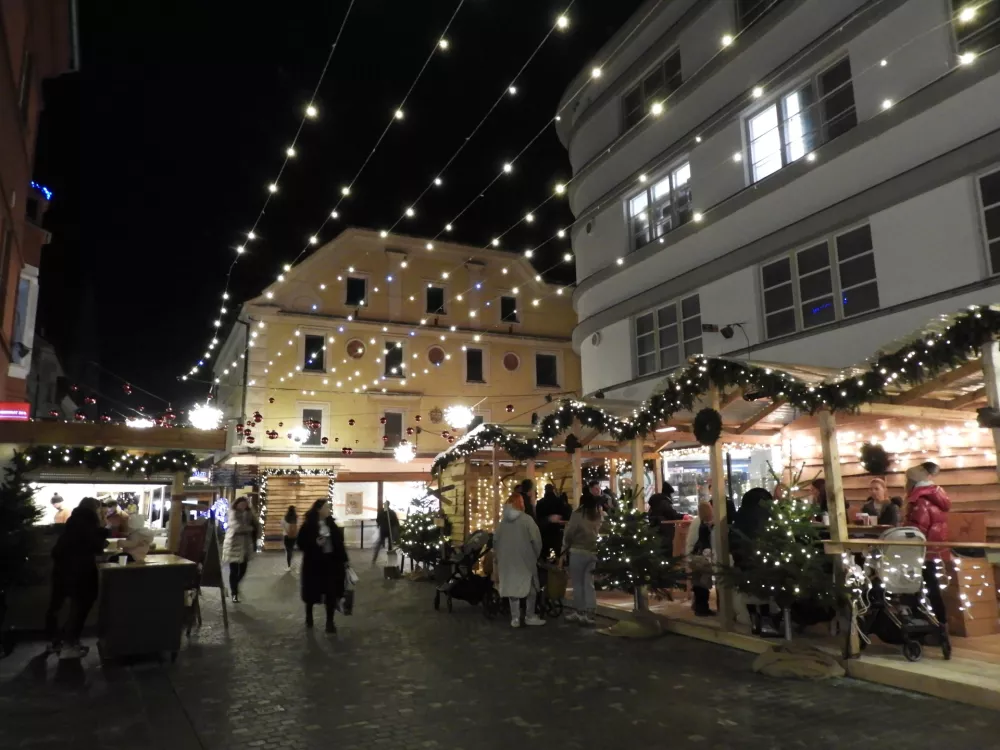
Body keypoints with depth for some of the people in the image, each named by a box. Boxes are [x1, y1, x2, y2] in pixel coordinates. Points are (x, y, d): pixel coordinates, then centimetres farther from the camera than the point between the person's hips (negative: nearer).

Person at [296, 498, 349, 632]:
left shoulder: (331, 523, 4)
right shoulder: (308, 525, -9)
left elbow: (339, 541, 8)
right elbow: (301, 543, -8)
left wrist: (345, 559, 8)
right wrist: (315, 543, -23)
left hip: (331, 561, 3)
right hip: (314, 563, -3)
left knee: (332, 592, 2)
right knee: (312, 591, 12)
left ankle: (330, 622, 13)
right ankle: (309, 616, 37)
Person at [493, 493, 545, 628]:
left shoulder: (502, 521, 5)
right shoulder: (526, 519, -11)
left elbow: (495, 540, 8)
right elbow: (536, 539, -12)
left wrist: (499, 555, 19)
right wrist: (536, 555, 3)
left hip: (507, 561, 4)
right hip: (525, 559, -4)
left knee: (513, 588, 9)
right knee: (531, 588, 10)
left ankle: (515, 618, 9)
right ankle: (530, 616, 14)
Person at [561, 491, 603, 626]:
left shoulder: (578, 514, -9)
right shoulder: (599, 516, 5)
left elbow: (569, 534, -7)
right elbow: (601, 532, 7)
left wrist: (564, 550, 3)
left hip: (578, 551, -5)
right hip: (593, 552, 5)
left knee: (578, 583, 7)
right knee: (589, 583, 10)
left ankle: (580, 612, 14)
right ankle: (589, 614, 8)